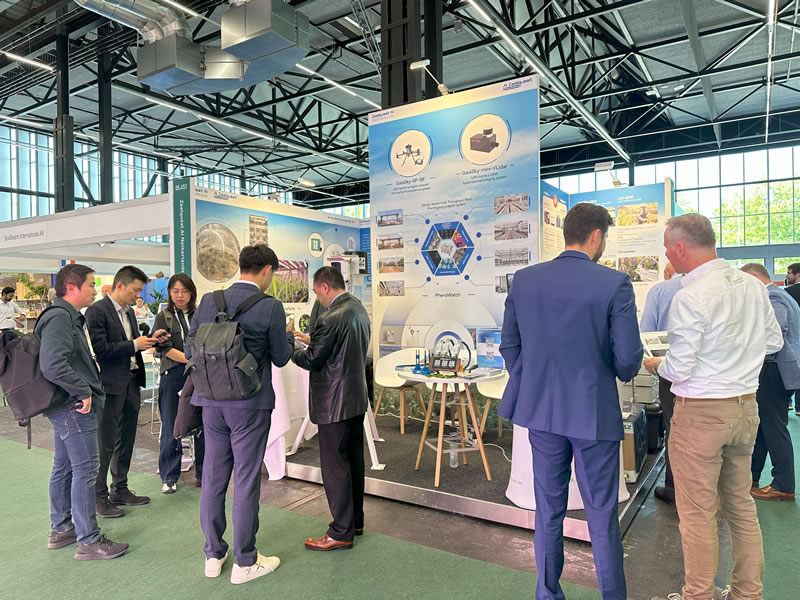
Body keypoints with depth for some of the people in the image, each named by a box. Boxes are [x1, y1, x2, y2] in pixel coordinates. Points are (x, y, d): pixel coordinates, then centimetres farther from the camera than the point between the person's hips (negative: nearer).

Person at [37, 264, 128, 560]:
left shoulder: (68, 317, 15)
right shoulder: (59, 318, -18)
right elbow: (52, 365, -29)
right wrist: (84, 391, -21)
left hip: (67, 407, 11)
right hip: (74, 407, -11)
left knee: (64, 467, 18)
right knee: (85, 469, -5)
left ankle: (60, 530, 31)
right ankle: (89, 541, 4)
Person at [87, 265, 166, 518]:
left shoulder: (128, 312, 14)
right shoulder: (97, 311, -12)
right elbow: (100, 348, -20)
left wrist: (148, 339, 2)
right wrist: (134, 345, -17)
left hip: (131, 382, 8)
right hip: (111, 384, -8)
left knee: (126, 440, 16)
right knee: (106, 444, 2)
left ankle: (120, 490, 29)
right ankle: (99, 498, 15)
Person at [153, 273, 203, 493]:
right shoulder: (163, 318, 4)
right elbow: (165, 348, -6)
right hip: (173, 376, -1)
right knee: (171, 428, 4)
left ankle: (203, 473, 18)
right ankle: (169, 477, 19)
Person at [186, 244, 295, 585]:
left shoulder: (208, 301, 1)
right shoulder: (270, 307, -12)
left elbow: (190, 351, 6)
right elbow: (281, 358, -4)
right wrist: (288, 333, 16)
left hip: (212, 402, 5)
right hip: (250, 405, -4)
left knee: (213, 478, 15)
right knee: (246, 482, 6)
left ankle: (213, 555, 30)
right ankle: (245, 562, 19)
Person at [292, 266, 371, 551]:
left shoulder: (331, 317, -23)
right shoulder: (359, 309, 7)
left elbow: (311, 360, -17)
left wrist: (292, 349, 3)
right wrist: (312, 342, 13)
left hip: (334, 403, -9)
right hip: (357, 398, 10)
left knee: (335, 467, 2)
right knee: (354, 461, 18)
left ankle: (341, 532, 13)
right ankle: (355, 520, 32)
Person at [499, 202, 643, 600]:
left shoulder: (524, 280, -2)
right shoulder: (614, 284, -13)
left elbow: (509, 346, 3)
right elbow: (628, 359, -12)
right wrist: (623, 372, 10)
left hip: (542, 409, 4)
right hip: (595, 412, -3)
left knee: (549, 512, 17)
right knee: (602, 518, 12)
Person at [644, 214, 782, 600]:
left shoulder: (690, 297, -21)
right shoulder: (752, 285, 2)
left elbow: (680, 370, -19)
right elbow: (774, 341, 13)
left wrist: (655, 365, 1)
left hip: (701, 412, -8)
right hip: (746, 407, 8)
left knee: (697, 512, 7)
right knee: (740, 503, 21)